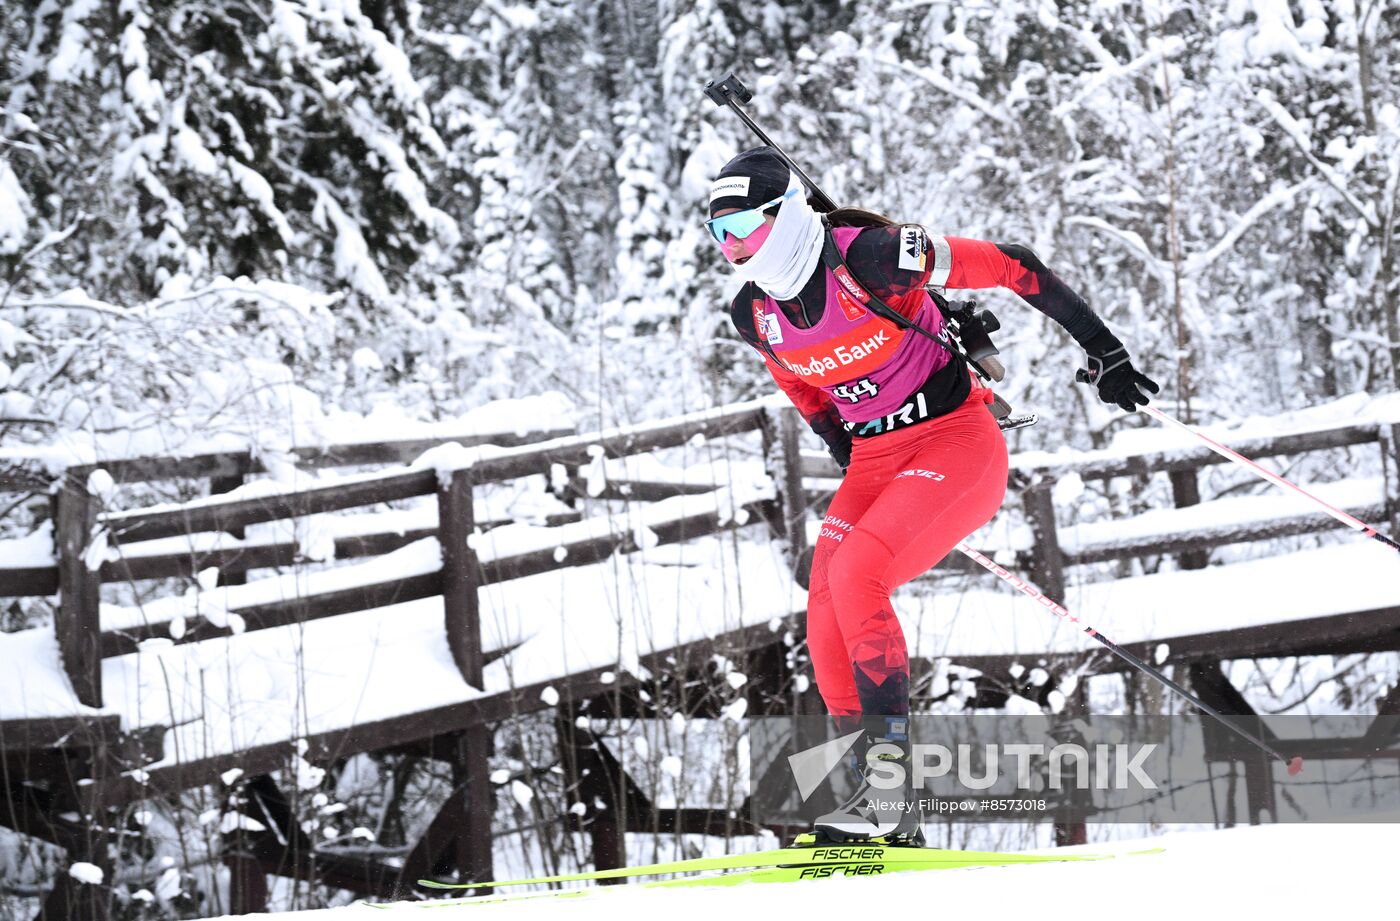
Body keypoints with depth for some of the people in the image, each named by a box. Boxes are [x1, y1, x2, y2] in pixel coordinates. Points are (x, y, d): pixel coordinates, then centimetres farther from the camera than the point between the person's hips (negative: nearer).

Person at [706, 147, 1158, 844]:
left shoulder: (869, 256, -21)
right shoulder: (754, 314, -1)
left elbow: (1011, 267, -15)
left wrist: (1104, 351, -12)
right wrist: (850, 460, 17)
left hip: (958, 442, -7)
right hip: (874, 460, 7)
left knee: (854, 576, -26)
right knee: (827, 632, -9)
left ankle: (890, 752, -20)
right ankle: (883, 806, -1)